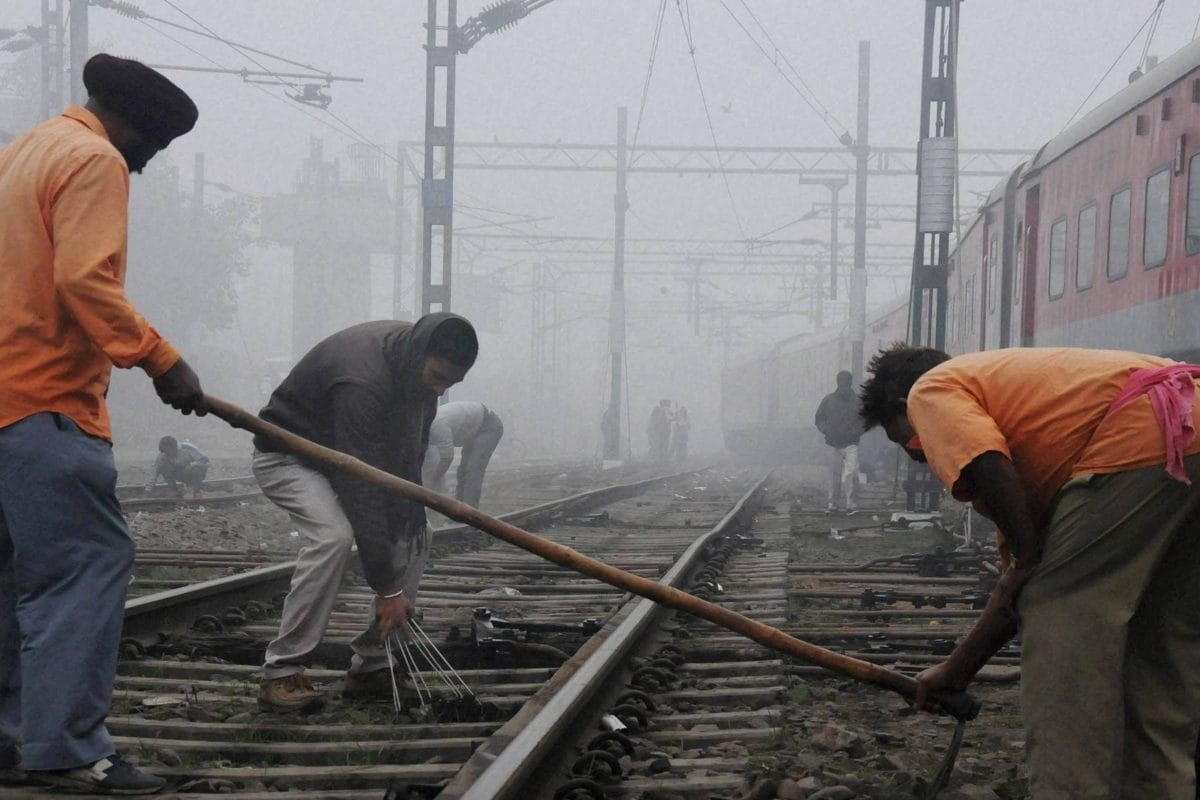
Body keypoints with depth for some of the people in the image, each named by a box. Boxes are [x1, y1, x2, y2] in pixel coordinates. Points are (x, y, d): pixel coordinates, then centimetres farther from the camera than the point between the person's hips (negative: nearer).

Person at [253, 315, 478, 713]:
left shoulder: (421, 363, -13)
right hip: (287, 454, -8)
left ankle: (371, 665, 3)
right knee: (333, 535, -32)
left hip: (345, 455, 8)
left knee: (413, 536, -4)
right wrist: (387, 588, -36)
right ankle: (281, 673, -24)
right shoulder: (364, 381, -39)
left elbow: (413, 441, 4)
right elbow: (362, 492, -38)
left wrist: (411, 508, -10)